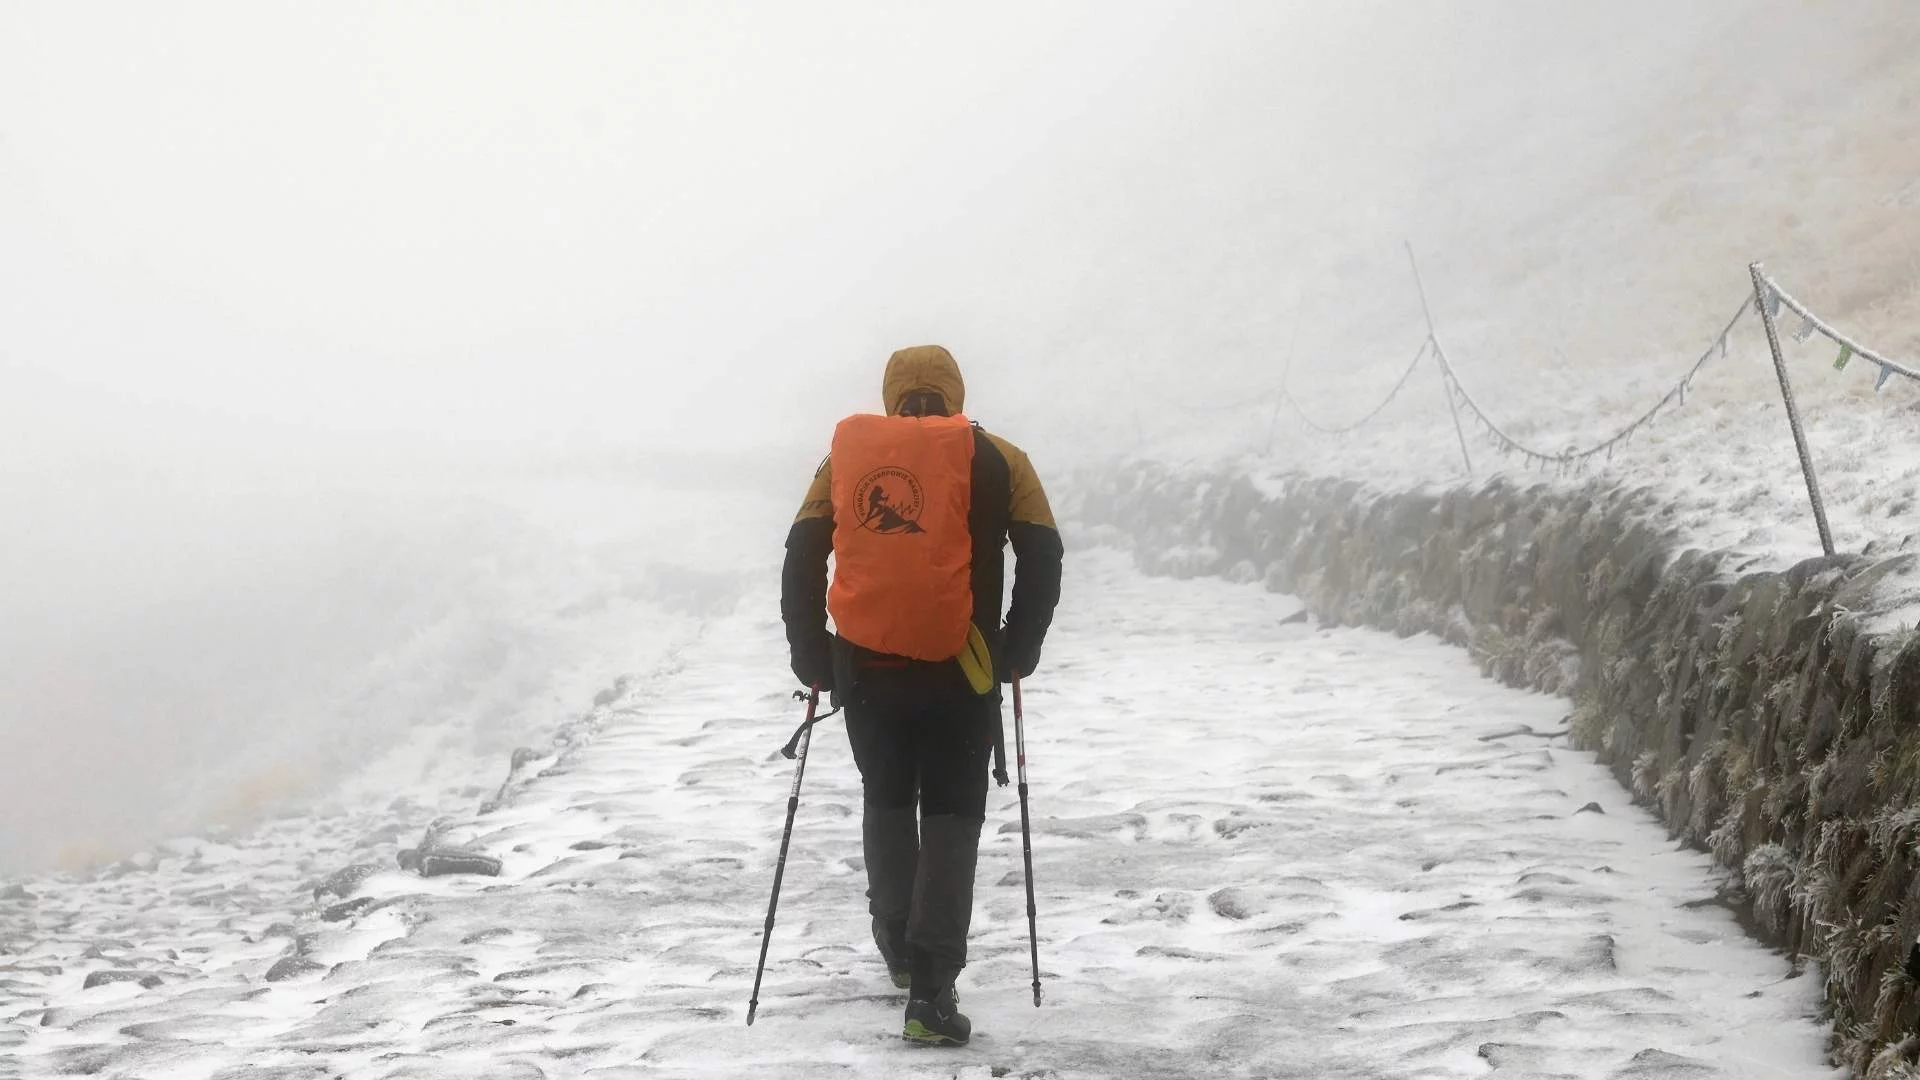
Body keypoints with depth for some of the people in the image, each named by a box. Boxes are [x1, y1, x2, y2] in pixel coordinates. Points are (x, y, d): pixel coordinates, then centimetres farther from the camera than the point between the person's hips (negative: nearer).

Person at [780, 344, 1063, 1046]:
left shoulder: (846, 456, 11)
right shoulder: (996, 461, 5)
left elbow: (802, 559, 5)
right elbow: (1041, 560, -2)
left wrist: (813, 659, 9)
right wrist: (1015, 654, 5)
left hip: (866, 668, 2)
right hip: (958, 671, -2)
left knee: (886, 800, 24)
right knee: (951, 816, 4)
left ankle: (900, 949, 34)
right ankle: (931, 990, -7)